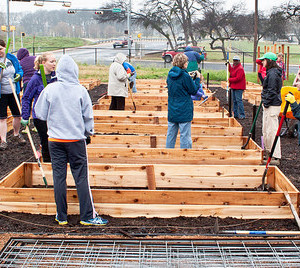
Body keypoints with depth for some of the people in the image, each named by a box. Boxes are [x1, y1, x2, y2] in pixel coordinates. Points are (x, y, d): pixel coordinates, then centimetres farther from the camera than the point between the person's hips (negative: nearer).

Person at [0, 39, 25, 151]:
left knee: (18, 115, 10)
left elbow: (20, 69, 14)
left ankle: (16, 134, 34)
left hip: (14, 92, 3)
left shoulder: (12, 58, 3)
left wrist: (19, 75, -9)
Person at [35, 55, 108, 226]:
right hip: (76, 140, -1)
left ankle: (61, 216, 14)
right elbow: (88, 116, -1)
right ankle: (88, 216, 7)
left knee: (59, 177, 8)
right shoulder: (80, 90, -7)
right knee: (81, 178, 4)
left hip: (55, 140, 1)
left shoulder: (49, 89, -6)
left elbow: (40, 114, 1)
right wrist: (88, 132, 17)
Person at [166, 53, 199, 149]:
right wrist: (197, 79, 6)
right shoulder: (185, 76, -15)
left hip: (172, 111, 7)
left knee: (170, 135, 13)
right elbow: (194, 90, -7)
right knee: (185, 136, -1)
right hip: (184, 111, -6)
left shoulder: (170, 75, 4)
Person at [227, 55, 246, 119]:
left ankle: (242, 115, -9)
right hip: (234, 87, 10)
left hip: (238, 88, -10)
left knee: (239, 100, -12)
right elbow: (231, 71, 36)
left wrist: (229, 79, -12)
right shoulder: (234, 67, 14)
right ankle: (235, 114, 22)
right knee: (234, 100, 14)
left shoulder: (240, 68, -16)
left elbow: (237, 78, -23)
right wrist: (228, 65, 25)